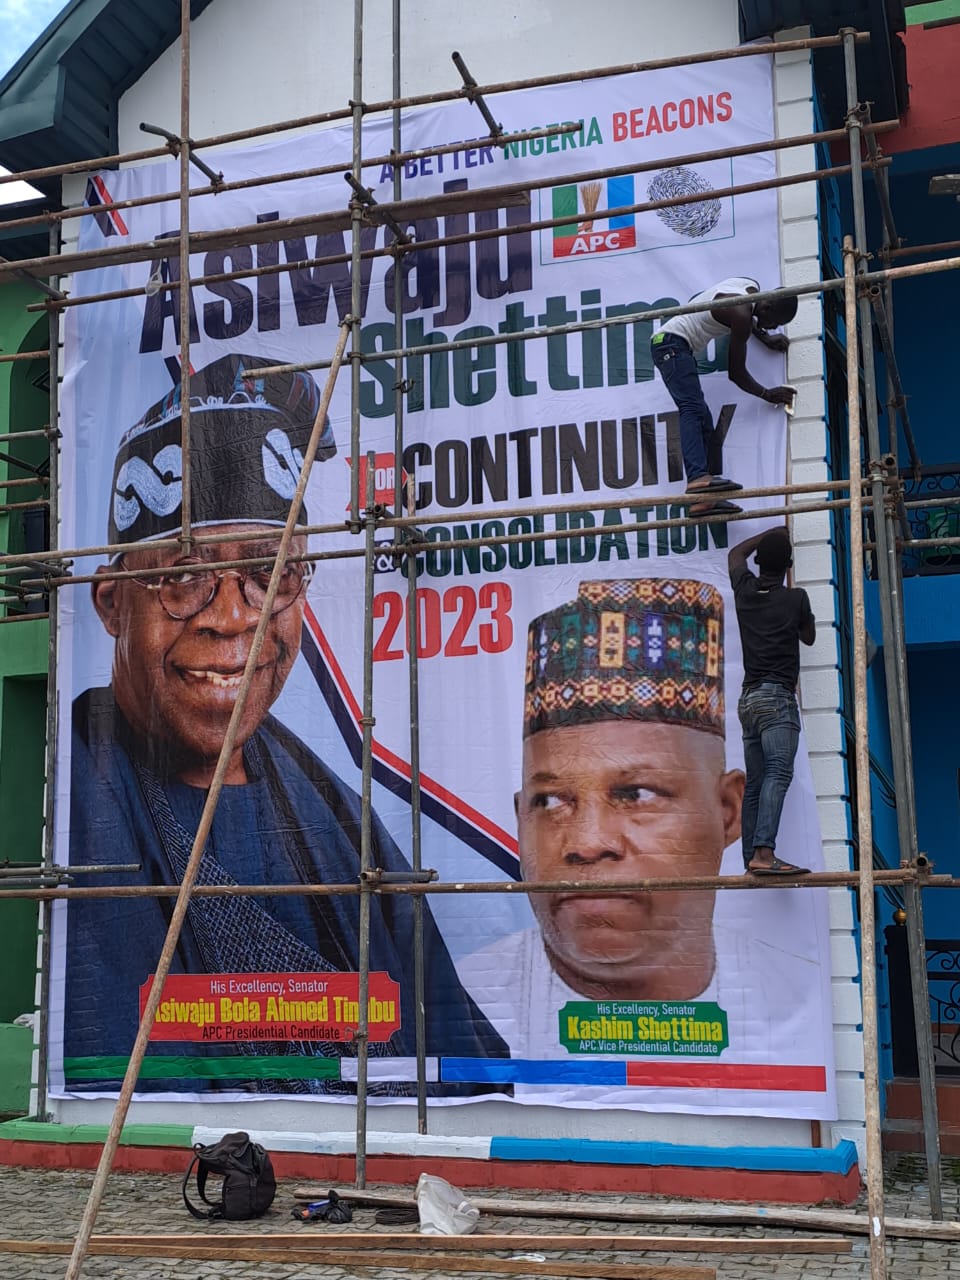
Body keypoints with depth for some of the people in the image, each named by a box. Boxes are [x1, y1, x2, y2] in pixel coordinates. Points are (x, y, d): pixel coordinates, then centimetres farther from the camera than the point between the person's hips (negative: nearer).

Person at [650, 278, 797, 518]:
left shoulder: (751, 286, 8)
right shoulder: (741, 313, -18)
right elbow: (736, 372, -10)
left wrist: (765, 338, 28)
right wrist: (767, 394, 3)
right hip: (672, 343, -10)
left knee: (703, 420, 1)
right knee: (693, 409, -28)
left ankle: (702, 499, -9)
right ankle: (698, 477, -47)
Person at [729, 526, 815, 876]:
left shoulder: (745, 591, 11)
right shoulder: (795, 598, 0)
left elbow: (736, 554, 33)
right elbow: (809, 637, 20)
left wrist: (770, 533, 43)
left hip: (748, 699, 6)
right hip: (777, 696, -6)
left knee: (755, 783, 7)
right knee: (778, 774, -18)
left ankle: (752, 858, 5)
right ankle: (764, 852, -33)